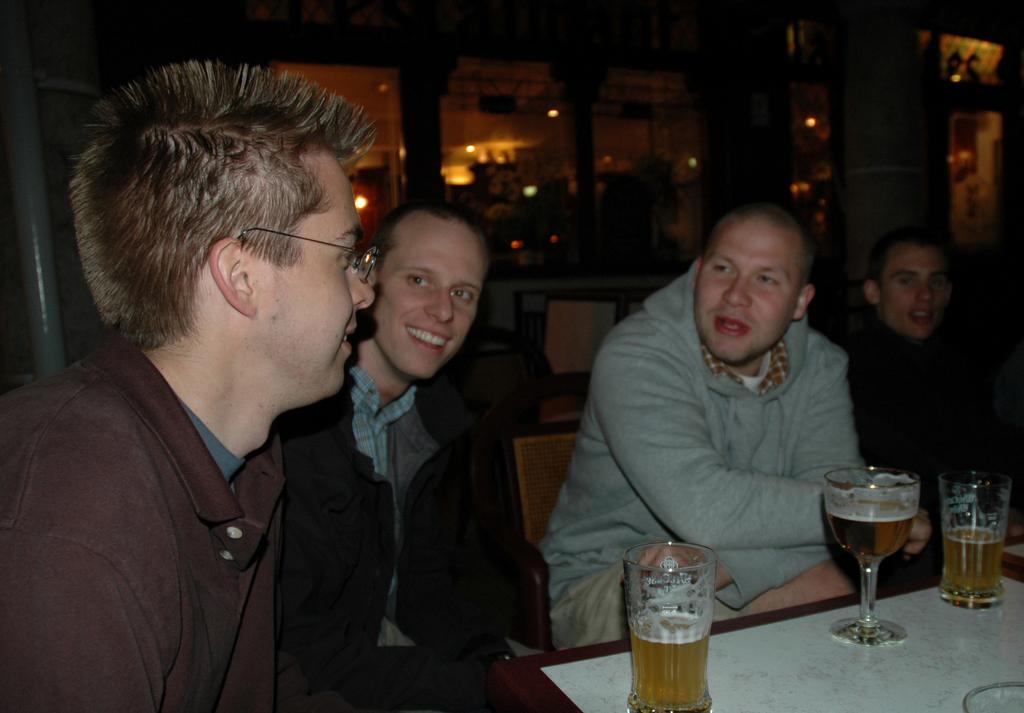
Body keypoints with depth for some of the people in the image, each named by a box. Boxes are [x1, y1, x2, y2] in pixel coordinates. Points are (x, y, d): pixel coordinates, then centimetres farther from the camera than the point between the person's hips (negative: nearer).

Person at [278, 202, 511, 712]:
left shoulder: (434, 411, 3)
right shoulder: (291, 410, -25)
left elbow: (421, 577, 10)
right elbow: (294, 645, -24)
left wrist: (500, 662, -6)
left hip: (386, 641, 7)